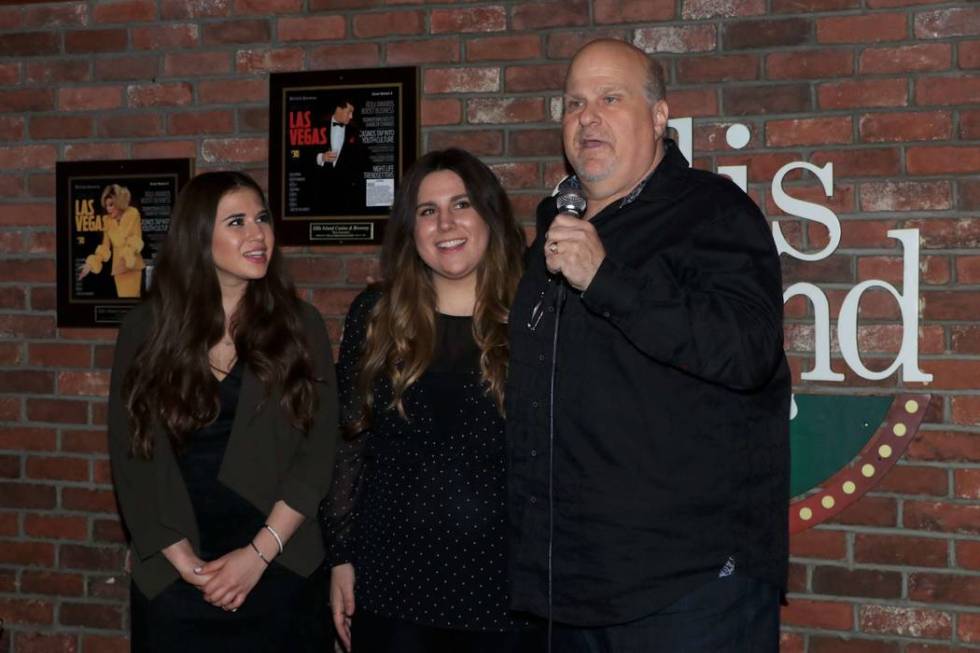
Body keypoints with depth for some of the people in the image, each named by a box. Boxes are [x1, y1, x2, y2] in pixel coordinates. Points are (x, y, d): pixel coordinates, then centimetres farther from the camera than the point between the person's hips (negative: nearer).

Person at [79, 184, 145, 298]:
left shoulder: (133, 214, -6)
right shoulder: (107, 220, 4)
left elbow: (137, 240, -6)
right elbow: (105, 247, 8)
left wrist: (128, 255, -22)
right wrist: (90, 264, -1)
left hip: (133, 265, -3)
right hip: (118, 267, 3)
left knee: (132, 297, -8)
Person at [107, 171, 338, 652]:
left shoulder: (300, 326, 0)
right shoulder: (146, 329, 0)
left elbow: (318, 452, -5)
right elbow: (132, 457, -3)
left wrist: (258, 553, -13)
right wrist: (186, 563, -11)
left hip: (281, 569, 0)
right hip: (172, 576, 0)